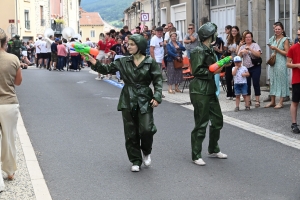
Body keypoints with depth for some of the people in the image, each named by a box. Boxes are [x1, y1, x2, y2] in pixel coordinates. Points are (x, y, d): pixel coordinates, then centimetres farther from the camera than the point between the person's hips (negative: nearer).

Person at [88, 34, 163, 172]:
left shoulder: (150, 62, -3)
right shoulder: (123, 62, 4)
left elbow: (158, 80, -1)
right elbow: (108, 69, 2)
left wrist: (157, 97, -11)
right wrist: (96, 64, -15)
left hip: (144, 101, -2)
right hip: (128, 101, 3)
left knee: (146, 129, -13)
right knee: (131, 133, 5)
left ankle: (146, 152, 18)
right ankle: (136, 161, 19)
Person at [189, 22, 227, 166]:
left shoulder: (209, 50, 15)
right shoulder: (199, 51, -13)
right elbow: (196, 71, -20)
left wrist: (221, 65, 7)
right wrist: (213, 72, -18)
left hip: (210, 91, 10)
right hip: (200, 91, -10)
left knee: (217, 120, 16)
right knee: (201, 124, -5)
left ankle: (213, 150, 31)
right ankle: (196, 156, 4)